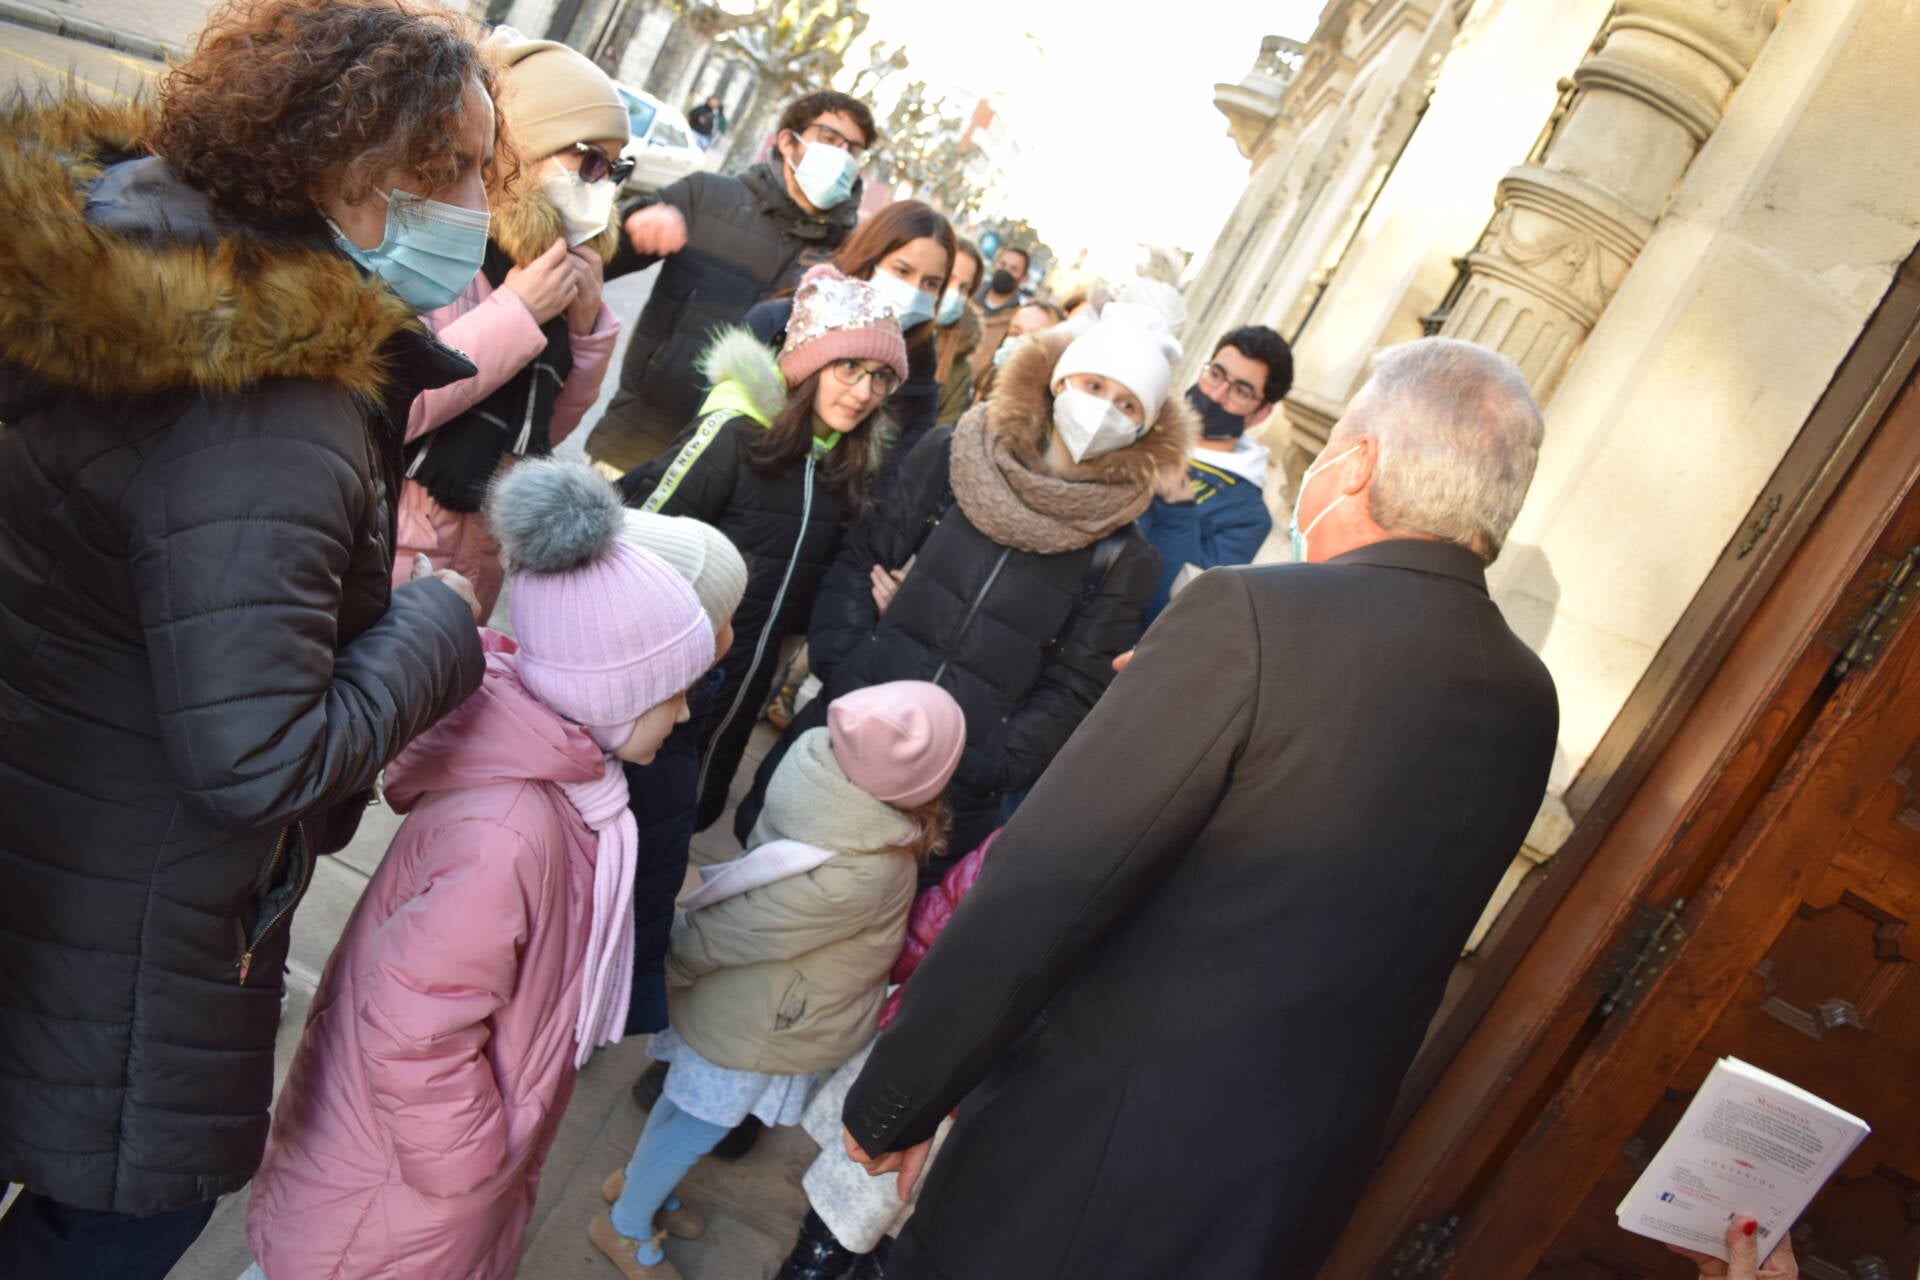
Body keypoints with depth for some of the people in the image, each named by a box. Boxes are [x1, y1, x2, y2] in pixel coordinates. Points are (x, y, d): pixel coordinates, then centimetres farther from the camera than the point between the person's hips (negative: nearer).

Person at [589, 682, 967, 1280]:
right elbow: (724, 935, -28)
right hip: (759, 1022, -6)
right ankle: (623, 1228, 48)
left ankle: (634, 1179, 57)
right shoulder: (857, 873, -41)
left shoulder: (820, 752, -23)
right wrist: (659, 969, -10)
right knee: (699, 1125, 21)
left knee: (691, 1101, 31)